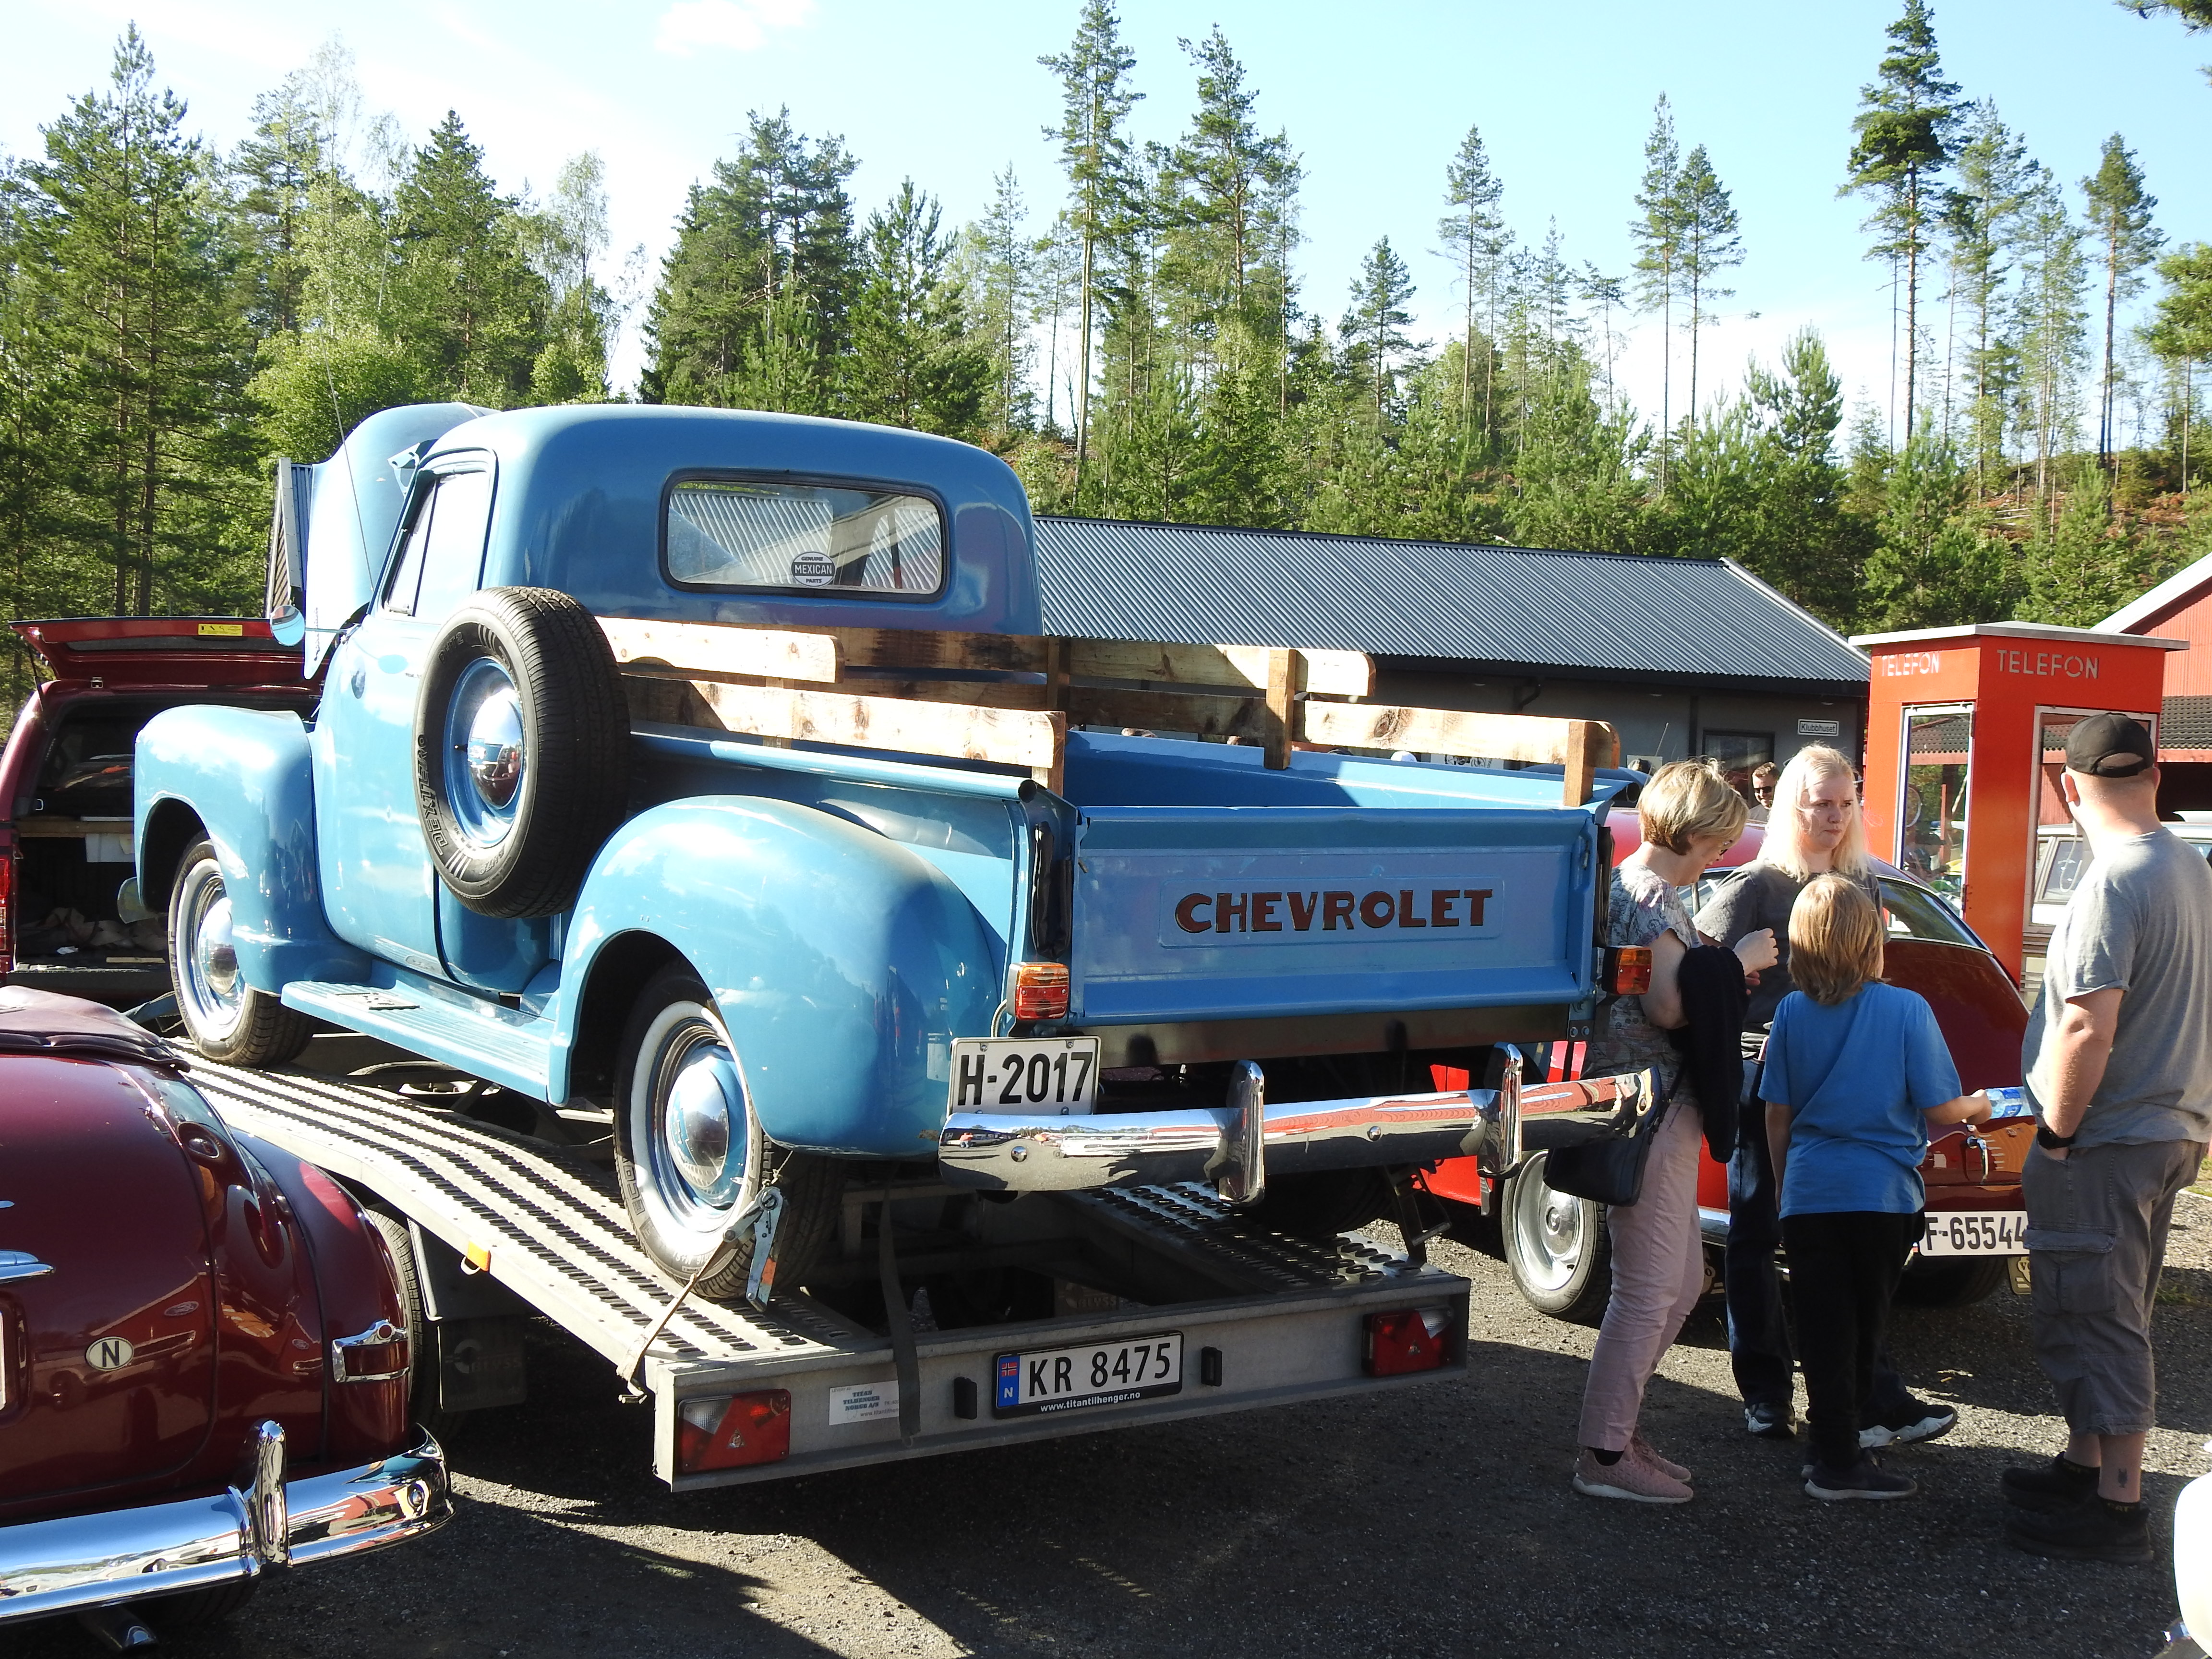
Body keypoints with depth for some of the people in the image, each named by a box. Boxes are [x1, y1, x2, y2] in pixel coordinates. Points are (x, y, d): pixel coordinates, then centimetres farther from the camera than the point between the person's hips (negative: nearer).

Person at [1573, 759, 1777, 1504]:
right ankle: (1605, 1456, 5)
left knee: (1683, 1282, 18)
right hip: (1648, 1112, -11)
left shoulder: (1634, 884, 17)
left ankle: (1615, 1424, 25)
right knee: (1649, 1290, -4)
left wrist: (1727, 972, 14)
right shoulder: (1651, 894, -15)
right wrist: (1737, 961, -10)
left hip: (1661, 1111, 11)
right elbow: (1668, 1007, -22)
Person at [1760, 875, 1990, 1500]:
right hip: (1883, 1194, -2)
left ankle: (1835, 1452, 10)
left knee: (1824, 1331, 7)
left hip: (1808, 1194, 2)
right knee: (1864, 1330, 10)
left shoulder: (1792, 1012, 0)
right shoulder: (1907, 1010, -9)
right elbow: (1938, 1108, -6)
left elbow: (1777, 1116, 4)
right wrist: (1979, 1107, 16)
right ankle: (1840, 1461, 15)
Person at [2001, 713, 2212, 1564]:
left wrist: (2055, 1134, -15)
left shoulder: (2114, 884, -20)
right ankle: (2085, 1465, 30)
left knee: (2093, 1320, -1)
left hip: (2107, 1142, -9)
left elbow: (2087, 1027, -26)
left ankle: (2117, 1508, 4)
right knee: (2108, 1315, 19)